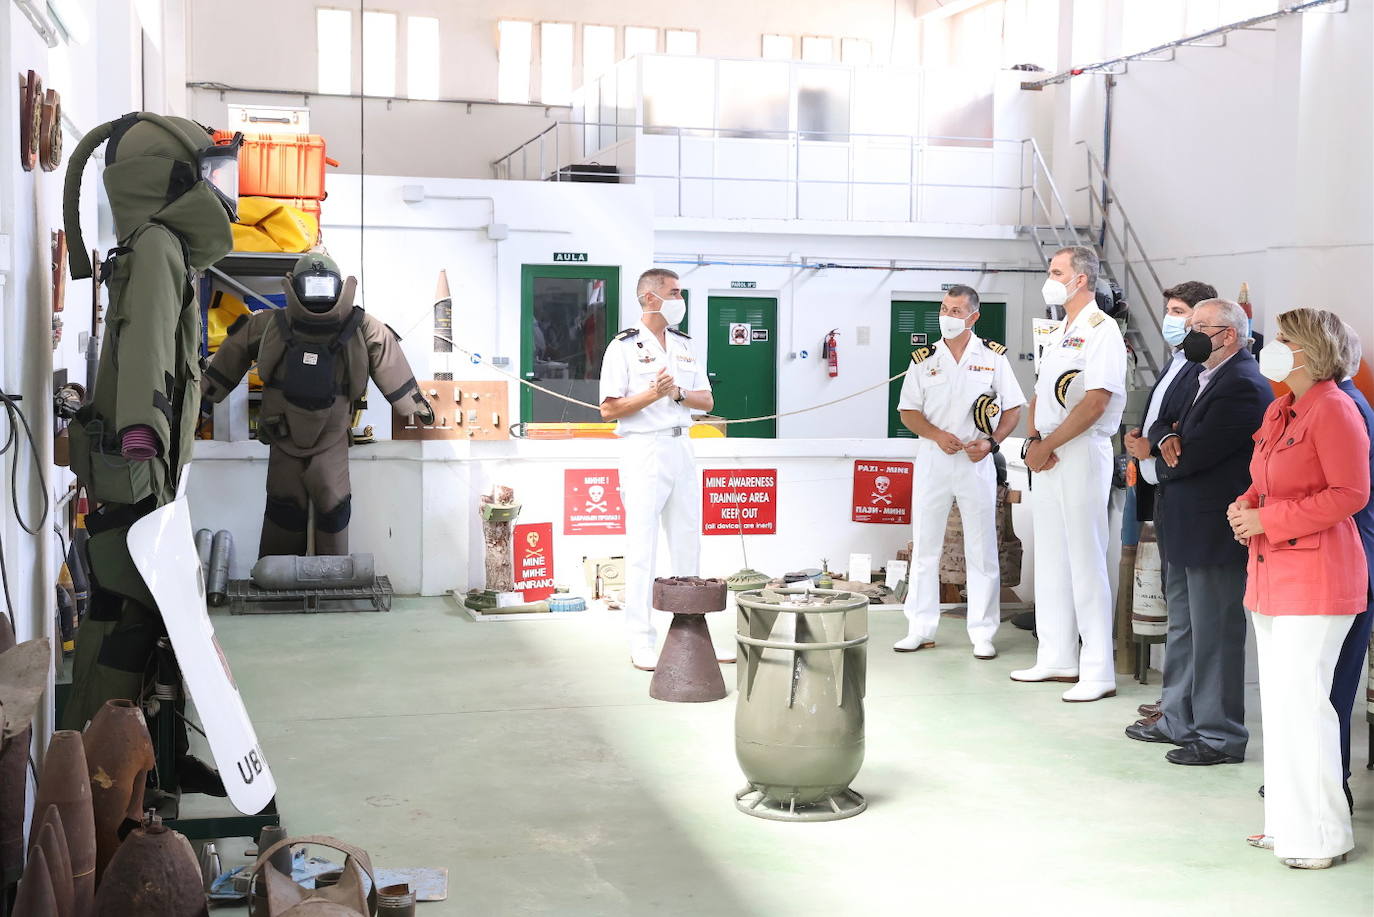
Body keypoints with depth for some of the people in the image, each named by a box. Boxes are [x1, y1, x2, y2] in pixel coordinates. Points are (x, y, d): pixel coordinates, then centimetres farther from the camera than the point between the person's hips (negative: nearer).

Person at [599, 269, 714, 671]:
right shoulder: (624, 347, -5)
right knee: (642, 550, -5)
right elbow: (609, 409, -9)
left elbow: (706, 400, 11)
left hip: (682, 449, 7)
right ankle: (641, 644, 0)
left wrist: (677, 392, -8)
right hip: (643, 452, -6)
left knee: (688, 544, 10)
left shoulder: (685, 345, 14)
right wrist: (652, 394, -21)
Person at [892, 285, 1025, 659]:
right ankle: (921, 628, 14)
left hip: (977, 461, -1)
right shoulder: (924, 359, 6)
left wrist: (991, 442, -11)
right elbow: (908, 411, 5)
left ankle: (982, 632, 8)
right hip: (932, 460, 1)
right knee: (924, 547, 5)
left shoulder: (993, 356, 3)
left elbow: (1013, 408, 4)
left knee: (982, 550, 1)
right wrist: (937, 435, -12)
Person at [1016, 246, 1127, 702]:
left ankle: (1098, 673, -2)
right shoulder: (1057, 334, 18)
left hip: (1082, 454, -9)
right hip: (1046, 456, 9)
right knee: (1050, 559, 12)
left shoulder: (1100, 330, -10)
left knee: (1086, 563, -7)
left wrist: (1047, 445, -16)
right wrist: (1033, 441, 0)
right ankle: (1056, 659, 22)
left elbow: (1095, 403, -19)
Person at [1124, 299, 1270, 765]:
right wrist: (1166, 437, -9)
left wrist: (1165, 460, -1)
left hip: (1215, 534, -10)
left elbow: (1193, 456, -22)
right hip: (1188, 533, 10)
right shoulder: (1205, 379, 14)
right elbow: (1163, 422, 14)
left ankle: (1219, 737, 9)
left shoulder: (1243, 386, -19)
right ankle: (1179, 721, 30)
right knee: (1183, 630, 18)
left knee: (1215, 635, -1)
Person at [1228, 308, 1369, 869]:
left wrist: (1267, 520, -17)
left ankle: (1321, 834, 5)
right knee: (1278, 698, 12)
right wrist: (1245, 506, 3)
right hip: (1272, 572, 9)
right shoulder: (1278, 410, 15)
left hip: (1315, 578, -9)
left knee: (1301, 698, -7)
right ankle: (1288, 822, 22)